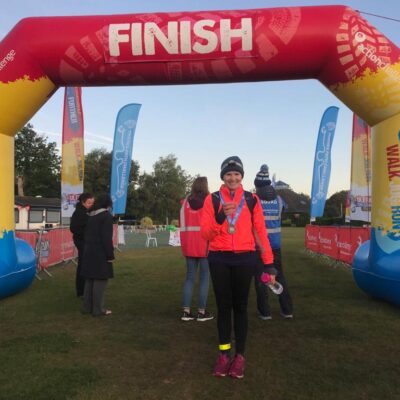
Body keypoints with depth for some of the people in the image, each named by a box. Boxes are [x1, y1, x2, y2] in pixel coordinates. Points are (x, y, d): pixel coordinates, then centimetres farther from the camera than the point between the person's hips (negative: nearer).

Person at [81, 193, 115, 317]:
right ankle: (98, 309, 0)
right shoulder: (107, 216, -11)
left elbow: (87, 234, 16)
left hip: (89, 252, 8)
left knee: (89, 280, 13)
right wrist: (110, 255, -13)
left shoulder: (91, 216, 14)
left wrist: (88, 248, 19)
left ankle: (87, 307, 19)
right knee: (100, 280, -3)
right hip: (100, 253, -8)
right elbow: (106, 238, -17)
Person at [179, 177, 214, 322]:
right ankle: (202, 312, 9)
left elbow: (182, 225, 8)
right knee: (204, 278, 4)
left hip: (189, 246, 4)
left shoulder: (185, 202, 7)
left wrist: (183, 245, 14)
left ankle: (186, 311, 12)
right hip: (205, 246, -4)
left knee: (190, 277, 11)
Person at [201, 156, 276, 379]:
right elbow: (206, 234, -3)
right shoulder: (212, 199, 2)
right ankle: (224, 354, 20)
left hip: (245, 259, 0)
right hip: (219, 259, 1)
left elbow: (261, 232, 1)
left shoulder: (252, 200, 3)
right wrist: (221, 216, -21)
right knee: (224, 306, 9)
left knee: (240, 306, 8)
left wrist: (269, 263, -2)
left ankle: (240, 356, 18)